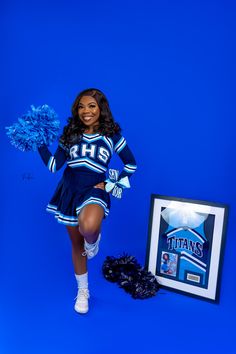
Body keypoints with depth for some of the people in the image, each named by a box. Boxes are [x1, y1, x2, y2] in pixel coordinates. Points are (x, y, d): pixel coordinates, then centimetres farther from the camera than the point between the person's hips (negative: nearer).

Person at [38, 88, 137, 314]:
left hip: (94, 190, -3)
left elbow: (131, 164, 9)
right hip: (69, 190, 3)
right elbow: (53, 165, 3)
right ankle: (82, 291, 37)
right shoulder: (70, 133, 6)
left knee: (88, 227, -37)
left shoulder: (112, 135, 0)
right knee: (76, 244, 14)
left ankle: (93, 242, 4)